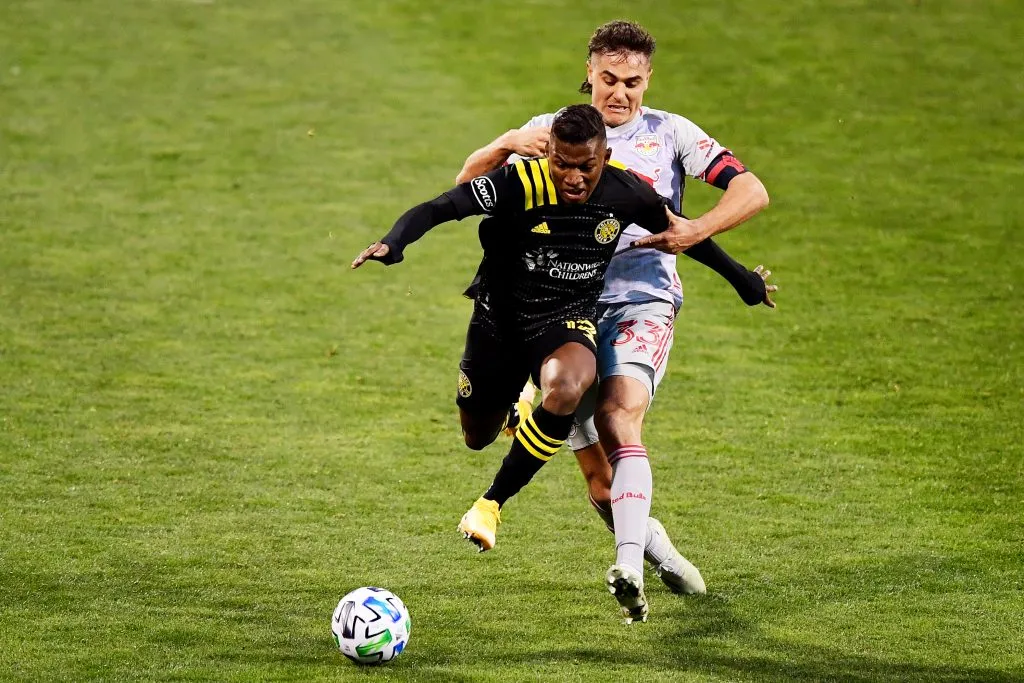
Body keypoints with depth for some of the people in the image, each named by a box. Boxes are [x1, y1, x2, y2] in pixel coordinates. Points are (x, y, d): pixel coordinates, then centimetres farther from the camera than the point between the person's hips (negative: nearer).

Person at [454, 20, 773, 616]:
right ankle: (660, 552, 28)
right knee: (597, 476, 3)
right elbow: (468, 182, 6)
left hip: (643, 301, -3)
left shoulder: (670, 134, 7)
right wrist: (508, 143, -15)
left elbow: (751, 192, 0)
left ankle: (629, 564, -42)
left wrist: (695, 231, -17)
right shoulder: (551, 131, 12)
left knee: (620, 416, -30)